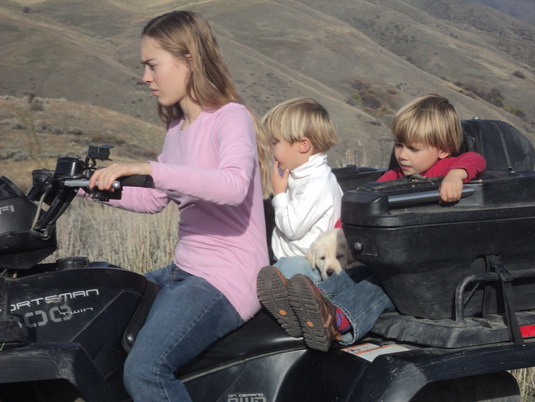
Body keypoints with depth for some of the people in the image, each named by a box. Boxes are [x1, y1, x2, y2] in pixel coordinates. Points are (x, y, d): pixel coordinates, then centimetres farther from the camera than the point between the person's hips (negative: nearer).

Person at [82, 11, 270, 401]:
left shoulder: (231, 117, -11)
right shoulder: (177, 128, 15)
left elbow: (233, 185, -31)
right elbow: (154, 200, 25)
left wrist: (146, 168, -35)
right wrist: (96, 188, 13)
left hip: (227, 280, -10)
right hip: (182, 273, 10)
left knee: (144, 369, -29)